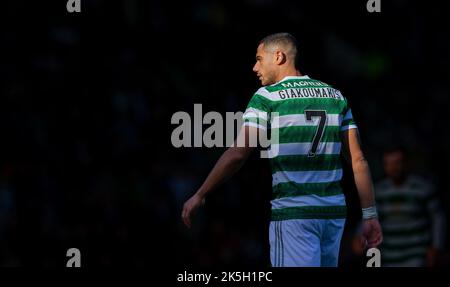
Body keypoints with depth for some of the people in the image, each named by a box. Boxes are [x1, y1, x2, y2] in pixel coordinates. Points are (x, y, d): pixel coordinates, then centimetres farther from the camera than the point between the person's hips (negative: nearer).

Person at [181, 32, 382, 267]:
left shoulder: (267, 97, -3)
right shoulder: (335, 96, 11)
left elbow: (237, 154, -11)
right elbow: (357, 159, 6)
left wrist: (199, 195, -3)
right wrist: (370, 215, 8)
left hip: (292, 213, -5)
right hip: (334, 212, 5)